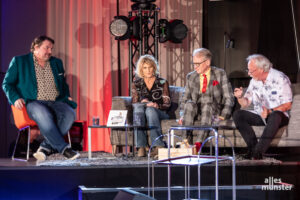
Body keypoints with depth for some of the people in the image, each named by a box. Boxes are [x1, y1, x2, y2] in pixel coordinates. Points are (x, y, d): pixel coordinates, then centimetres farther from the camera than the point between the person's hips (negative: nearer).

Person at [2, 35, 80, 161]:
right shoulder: (19, 61, 11)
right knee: (44, 115, -40)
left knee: (69, 113, -31)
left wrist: (67, 97, 11)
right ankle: (64, 149, -36)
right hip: (33, 103, -4)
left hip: (56, 103, 4)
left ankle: (46, 147, -30)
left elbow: (64, 85, 33)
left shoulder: (57, 63, 24)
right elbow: (7, 83, 9)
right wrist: (15, 98, -9)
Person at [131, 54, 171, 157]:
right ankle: (141, 147, -43)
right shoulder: (136, 83, 13)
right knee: (138, 107, -34)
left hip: (159, 113, -1)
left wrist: (157, 105, -20)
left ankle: (158, 145, -45)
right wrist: (142, 102, -14)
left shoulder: (162, 82, 8)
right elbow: (134, 103, 9)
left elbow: (167, 104, 1)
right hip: (141, 113, 1)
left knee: (150, 110, -36)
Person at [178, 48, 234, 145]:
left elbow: (229, 98, 0)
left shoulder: (220, 74, 5)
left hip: (213, 111, -3)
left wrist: (222, 116, -14)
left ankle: (199, 143, -46)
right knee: (189, 104, -30)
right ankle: (187, 141, -37)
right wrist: (182, 115, -5)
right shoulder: (191, 77, 14)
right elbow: (184, 99, 14)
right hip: (195, 111, 3)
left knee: (208, 105, -36)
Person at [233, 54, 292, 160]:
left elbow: (287, 105, -13)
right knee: (237, 114, -18)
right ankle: (253, 146, -26)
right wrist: (240, 97, -12)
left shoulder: (280, 78, -8)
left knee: (275, 115, -41)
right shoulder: (254, 81, 10)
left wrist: (270, 111, -27)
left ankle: (257, 152, -41)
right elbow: (245, 103, 10)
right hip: (259, 116, 6)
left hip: (279, 116, -5)